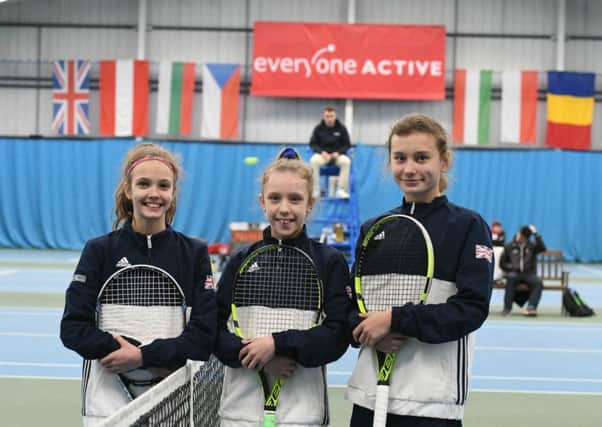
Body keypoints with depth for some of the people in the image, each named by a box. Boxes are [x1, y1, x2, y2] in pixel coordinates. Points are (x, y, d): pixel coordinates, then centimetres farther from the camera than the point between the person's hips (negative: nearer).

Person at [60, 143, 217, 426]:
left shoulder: (194, 253, 0)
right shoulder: (100, 251, -1)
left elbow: (204, 334, -6)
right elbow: (73, 326, -4)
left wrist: (145, 356, -16)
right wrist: (117, 349, -19)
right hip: (108, 390, -1)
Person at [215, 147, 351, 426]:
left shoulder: (331, 262, 0)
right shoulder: (241, 262, 5)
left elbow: (338, 336, -7)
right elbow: (215, 329, 1)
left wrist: (277, 344, -17)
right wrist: (262, 359, -14)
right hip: (242, 403, 2)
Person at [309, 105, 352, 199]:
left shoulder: (341, 128, 0)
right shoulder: (318, 128, 0)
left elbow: (347, 145, 2)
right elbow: (312, 143, 2)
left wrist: (338, 153, -16)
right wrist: (322, 152, -17)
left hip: (337, 154, 0)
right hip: (322, 154, 0)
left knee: (346, 161, -33)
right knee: (313, 161, -34)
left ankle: (341, 190, -28)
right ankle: (315, 191, -28)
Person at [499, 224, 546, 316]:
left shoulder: (532, 246, 10)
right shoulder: (509, 247, 11)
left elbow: (542, 248, -12)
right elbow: (502, 264, 13)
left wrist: (535, 234, -14)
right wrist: (512, 267, -5)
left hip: (529, 274, 0)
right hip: (514, 273, 0)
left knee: (538, 282, -31)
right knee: (511, 278, -36)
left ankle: (531, 307, -43)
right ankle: (507, 308, -35)